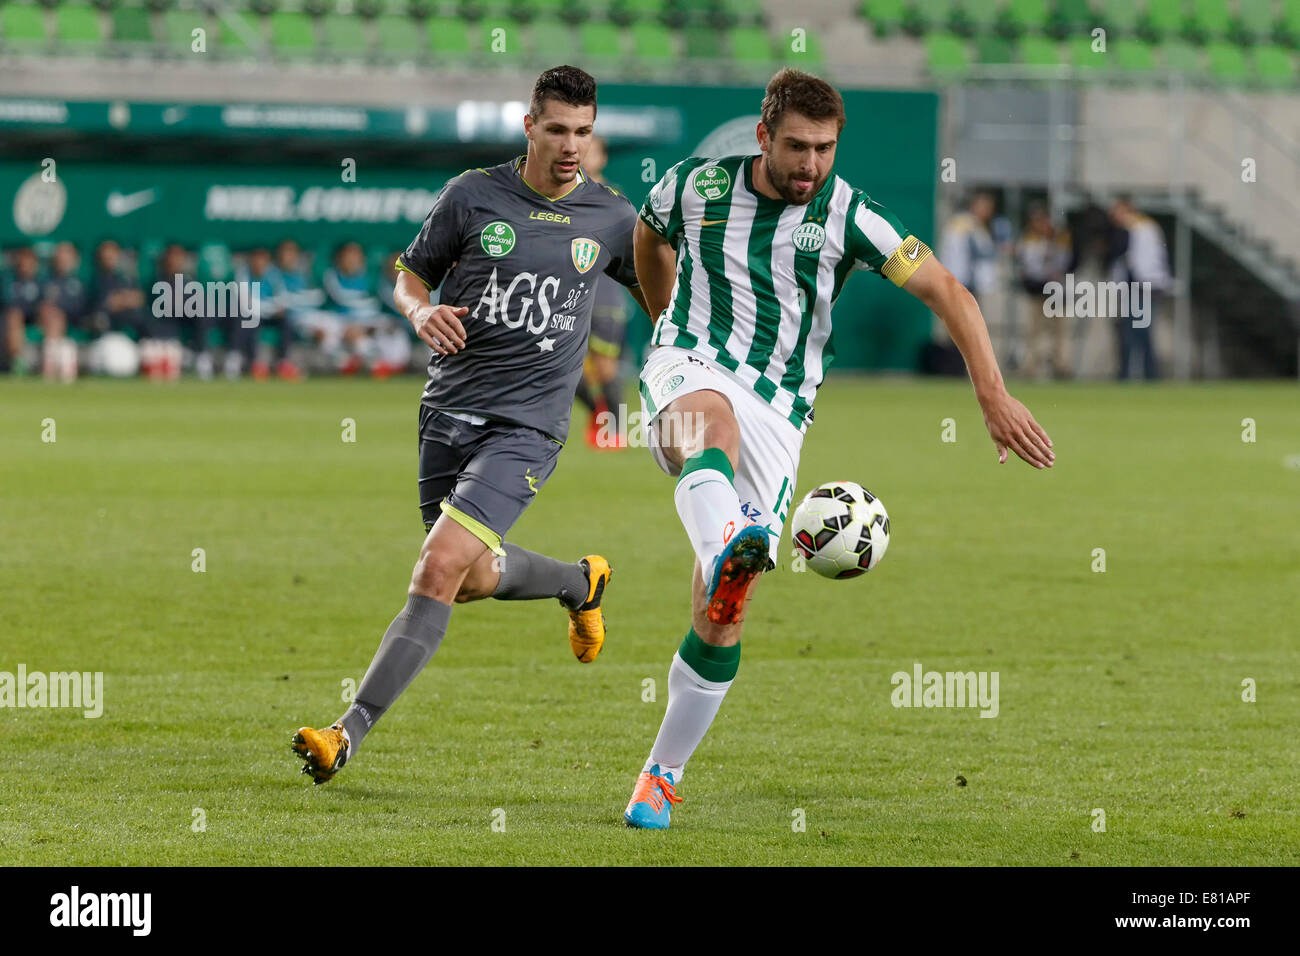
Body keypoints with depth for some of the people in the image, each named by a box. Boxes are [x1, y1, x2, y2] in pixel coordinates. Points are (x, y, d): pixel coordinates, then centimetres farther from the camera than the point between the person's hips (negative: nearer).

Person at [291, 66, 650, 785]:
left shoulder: (611, 219, 2)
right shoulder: (473, 195, 0)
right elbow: (411, 272, 11)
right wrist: (421, 311, -12)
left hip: (526, 424, -3)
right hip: (449, 409, 3)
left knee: (441, 565, -19)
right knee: (474, 579, 10)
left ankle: (349, 733, -18)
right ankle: (579, 581, 44)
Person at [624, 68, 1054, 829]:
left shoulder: (845, 217, -2)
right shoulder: (696, 186, 3)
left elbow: (948, 292, -3)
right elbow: (651, 238, 26)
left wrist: (995, 396, -12)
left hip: (778, 410, 1)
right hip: (690, 367, -1)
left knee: (721, 616, -6)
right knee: (713, 418, -42)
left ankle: (662, 776, 8)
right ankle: (725, 548, -74)